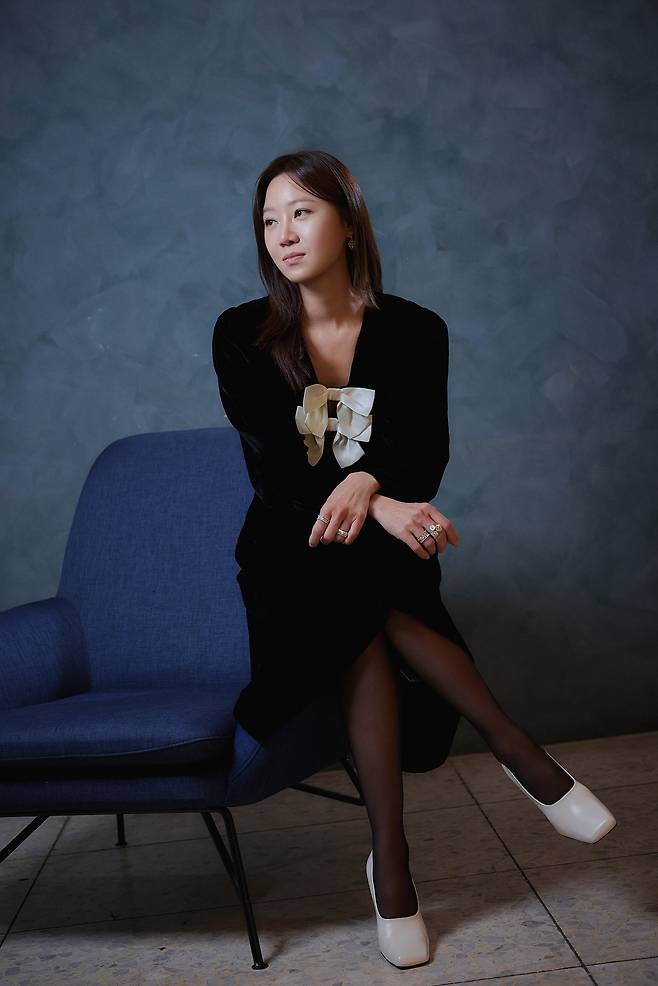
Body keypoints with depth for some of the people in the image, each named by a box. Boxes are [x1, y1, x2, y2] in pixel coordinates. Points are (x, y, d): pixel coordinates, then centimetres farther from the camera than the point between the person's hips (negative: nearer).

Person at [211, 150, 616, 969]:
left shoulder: (413, 332, 1)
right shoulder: (242, 335, -1)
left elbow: (424, 455, -8)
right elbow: (272, 464, -12)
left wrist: (364, 482, -31)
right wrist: (377, 502, -29)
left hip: (385, 541, 0)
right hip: (288, 547, 0)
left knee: (355, 611, -34)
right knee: (355, 592, -34)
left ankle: (390, 857, -25)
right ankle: (514, 746, -27)